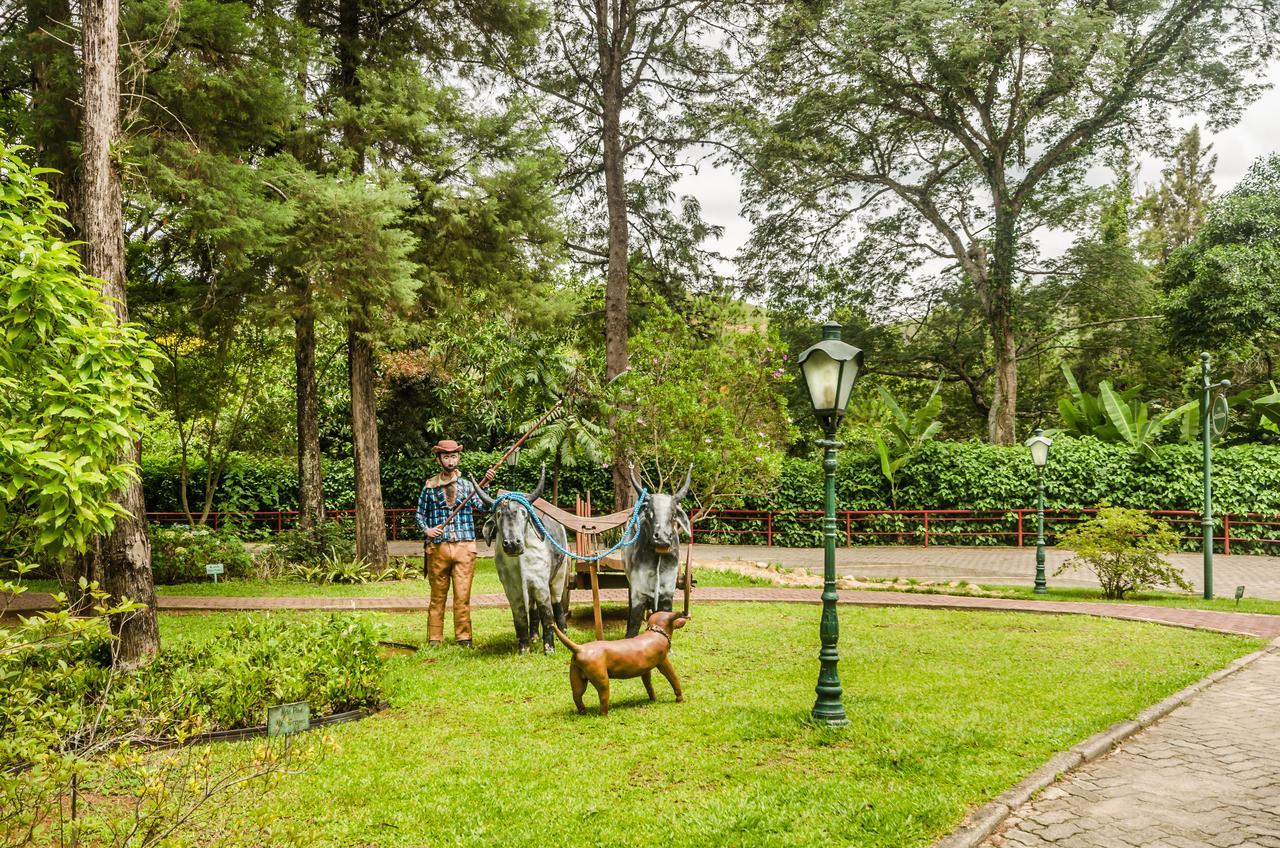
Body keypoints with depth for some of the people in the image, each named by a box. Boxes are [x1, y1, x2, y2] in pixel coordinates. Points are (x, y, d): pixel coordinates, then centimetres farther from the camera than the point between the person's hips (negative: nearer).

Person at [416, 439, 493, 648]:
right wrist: (426, 530, -5)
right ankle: (434, 638, 13)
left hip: (464, 547, 0)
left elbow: (482, 507, -6)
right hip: (438, 547, 0)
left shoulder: (467, 484, 8)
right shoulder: (430, 486, 7)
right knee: (437, 595, 6)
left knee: (463, 595, -1)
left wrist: (485, 485, -18)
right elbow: (420, 514, 13)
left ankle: (463, 637, 7)